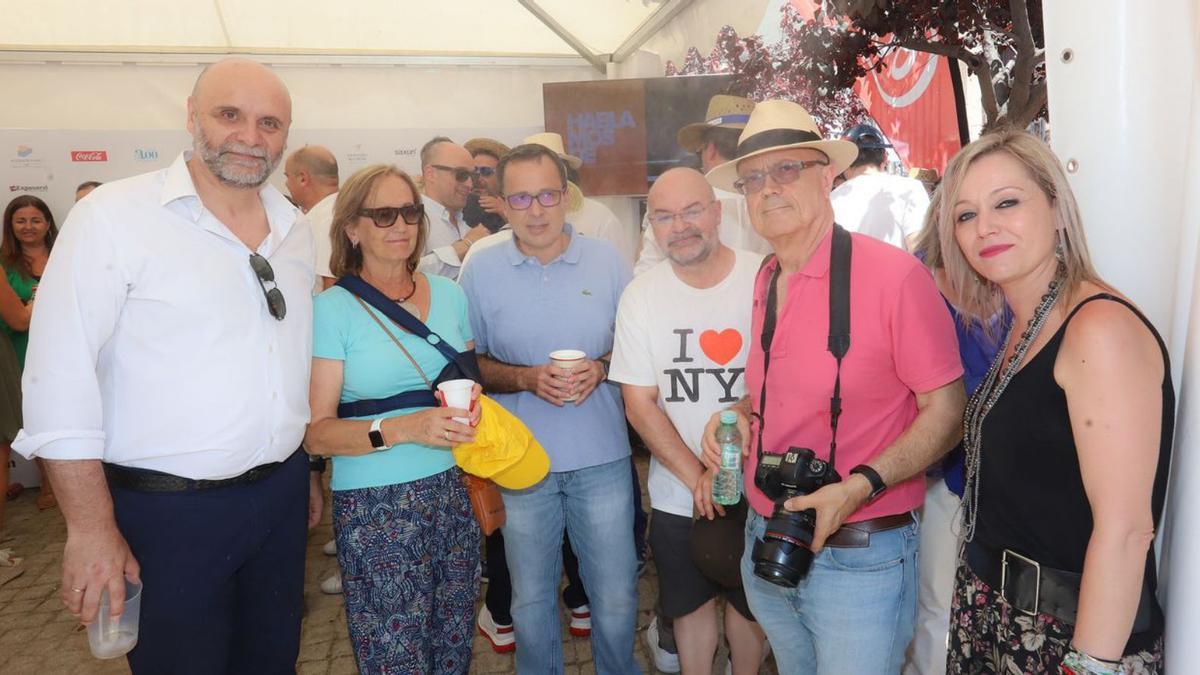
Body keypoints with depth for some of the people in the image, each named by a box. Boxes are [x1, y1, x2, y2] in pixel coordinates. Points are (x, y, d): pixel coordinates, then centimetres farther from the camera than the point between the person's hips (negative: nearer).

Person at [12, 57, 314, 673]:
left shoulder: (294, 229, 6)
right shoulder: (115, 216, -12)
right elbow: (60, 379, -14)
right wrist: (91, 529, -15)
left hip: (282, 495, 6)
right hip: (168, 510, -5)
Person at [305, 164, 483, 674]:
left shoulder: (450, 295, 7)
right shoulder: (331, 309, -7)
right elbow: (316, 433, -10)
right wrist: (403, 428, -24)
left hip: (454, 493, 4)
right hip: (376, 508, -4)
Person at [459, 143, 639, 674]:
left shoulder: (606, 259, -1)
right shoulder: (481, 270, -3)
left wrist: (600, 368, -13)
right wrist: (527, 378, -16)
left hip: (602, 457, 0)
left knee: (617, 598, 9)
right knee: (531, 599, 16)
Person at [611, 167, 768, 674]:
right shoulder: (640, 296, -4)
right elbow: (639, 404, -5)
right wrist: (699, 478, -13)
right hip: (678, 494, 1)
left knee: (749, 603, 16)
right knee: (692, 602, 17)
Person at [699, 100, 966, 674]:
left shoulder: (894, 273, -17)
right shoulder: (764, 282, 4)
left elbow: (947, 410, -14)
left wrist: (861, 485, -25)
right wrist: (738, 415, -2)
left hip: (860, 557, -6)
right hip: (768, 543, 7)